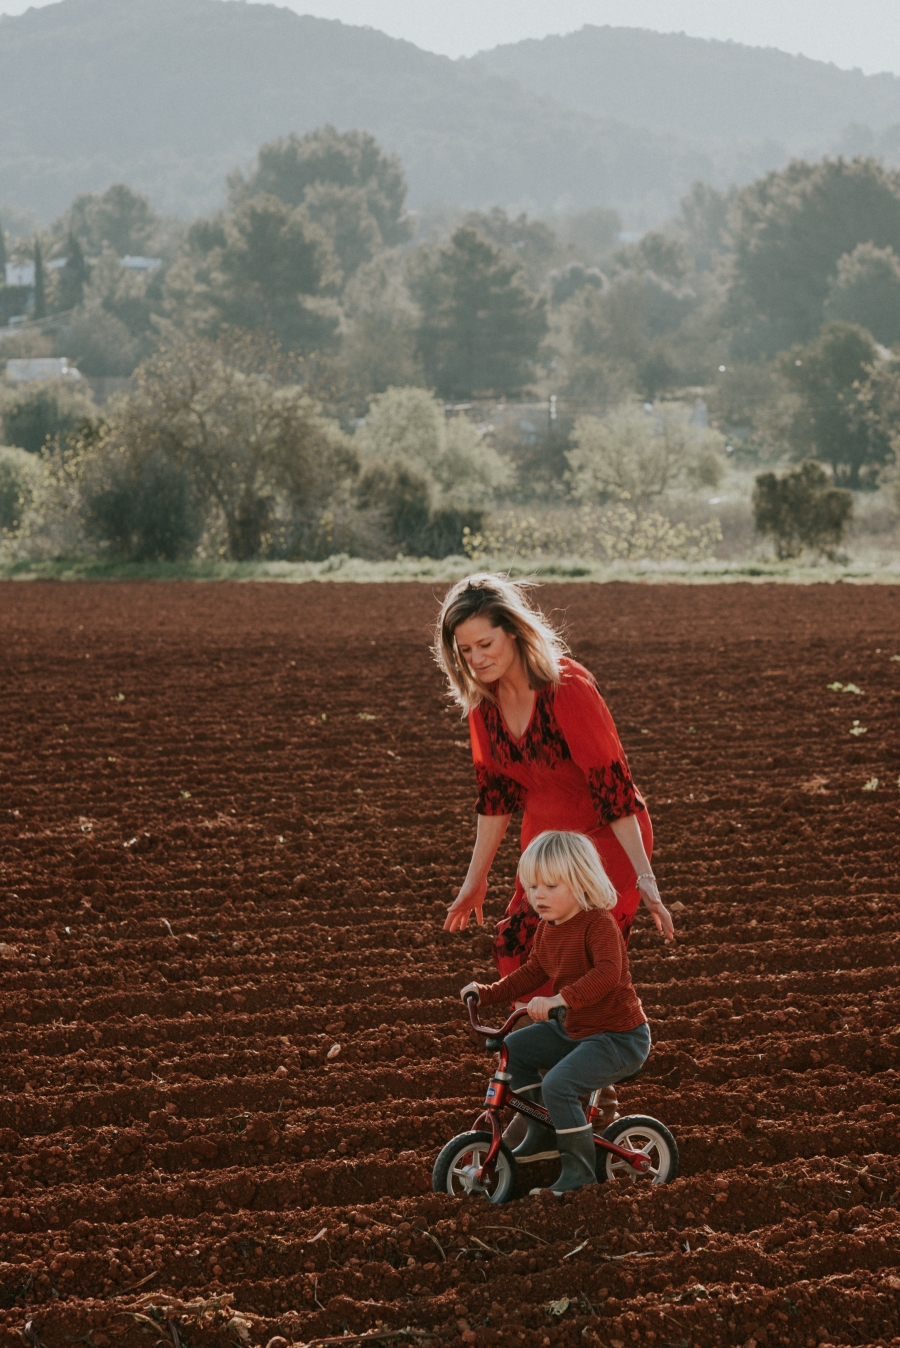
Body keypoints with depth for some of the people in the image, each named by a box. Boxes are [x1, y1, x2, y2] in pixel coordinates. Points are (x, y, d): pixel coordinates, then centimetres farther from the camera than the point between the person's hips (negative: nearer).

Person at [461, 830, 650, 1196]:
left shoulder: (598, 924, -22)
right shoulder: (547, 928, 5)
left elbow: (608, 973, -38)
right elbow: (533, 972, 20)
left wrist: (561, 999, -49)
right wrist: (488, 993, 9)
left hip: (619, 1037, -10)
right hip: (575, 1029, 10)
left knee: (558, 1085, -26)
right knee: (515, 1048, 13)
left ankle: (579, 1168, -10)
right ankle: (543, 1136, 22)